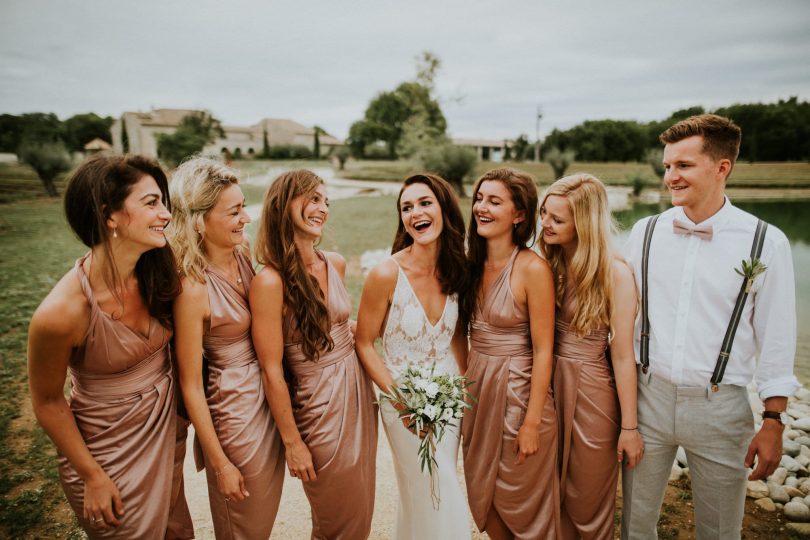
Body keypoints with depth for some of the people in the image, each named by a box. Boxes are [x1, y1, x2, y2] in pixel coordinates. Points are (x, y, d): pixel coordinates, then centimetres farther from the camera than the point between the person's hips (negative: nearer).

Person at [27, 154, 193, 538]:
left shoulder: (157, 273, -14)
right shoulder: (62, 311, -29)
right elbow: (47, 402, -14)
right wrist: (92, 478, -8)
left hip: (169, 432, 5)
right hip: (112, 455, -5)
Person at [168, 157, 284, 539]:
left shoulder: (247, 256, -5)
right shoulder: (193, 289, -24)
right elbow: (190, 385, -16)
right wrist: (219, 464, -10)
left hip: (272, 395, 6)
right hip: (235, 407, -6)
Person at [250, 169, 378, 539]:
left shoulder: (335, 264, -1)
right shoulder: (270, 280, -21)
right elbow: (272, 371, -16)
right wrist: (292, 442, -11)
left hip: (359, 389, 6)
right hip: (321, 403, -6)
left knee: (362, 510, 24)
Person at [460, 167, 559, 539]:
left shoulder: (532, 268, -18)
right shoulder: (472, 263, 0)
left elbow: (543, 351, -15)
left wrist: (532, 422, -14)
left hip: (519, 391, -6)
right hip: (476, 388, 6)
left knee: (520, 506, 15)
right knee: (482, 496, 21)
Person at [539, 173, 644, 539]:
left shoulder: (615, 274, -16)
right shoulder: (547, 265, -1)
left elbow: (623, 356, -13)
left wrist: (629, 427, -8)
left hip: (592, 392, -5)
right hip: (547, 385, 5)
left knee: (588, 507, 16)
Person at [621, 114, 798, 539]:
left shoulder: (765, 242, -6)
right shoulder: (645, 232, 0)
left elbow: (776, 339, -2)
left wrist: (773, 423, -2)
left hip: (720, 405, -1)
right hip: (649, 395, 2)